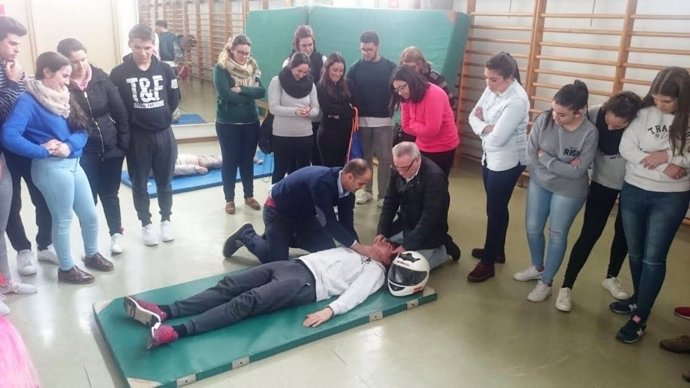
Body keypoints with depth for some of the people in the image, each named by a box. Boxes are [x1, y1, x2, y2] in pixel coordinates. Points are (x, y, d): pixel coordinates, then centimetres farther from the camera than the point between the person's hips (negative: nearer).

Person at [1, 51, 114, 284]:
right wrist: (44, 151, -18)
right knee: (63, 220, 7)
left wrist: (69, 145, -13)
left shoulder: (61, 97, 10)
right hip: (51, 167, -7)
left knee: (90, 215, 16)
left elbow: (82, 130, 7)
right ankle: (66, 269, 25)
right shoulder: (29, 101, -13)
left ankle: (92, 255, 39)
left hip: (73, 164, 7)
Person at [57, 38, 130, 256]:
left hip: (111, 145, 2)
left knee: (109, 193, 14)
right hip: (82, 151, -2)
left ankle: (116, 233, 32)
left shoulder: (101, 78, -4)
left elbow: (120, 111, 0)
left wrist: (124, 142, -2)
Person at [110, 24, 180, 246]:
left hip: (164, 134, 2)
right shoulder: (119, 74, -8)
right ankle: (146, 224, 25)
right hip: (136, 137, -1)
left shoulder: (164, 70, -1)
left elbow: (174, 99, 7)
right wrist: (130, 122, -3)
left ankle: (166, 220, 30)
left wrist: (162, 118, 3)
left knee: (164, 182, 13)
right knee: (140, 184, 10)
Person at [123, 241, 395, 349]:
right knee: (229, 285, -10)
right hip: (296, 265, 8)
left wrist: (330, 310, -26)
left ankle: (176, 332, -39)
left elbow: (354, 294, -11)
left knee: (247, 301, -27)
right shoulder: (355, 251, 32)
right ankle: (163, 312, -17)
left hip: (307, 284, -8)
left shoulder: (375, 271, 7)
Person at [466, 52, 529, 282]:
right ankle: (497, 250, 38)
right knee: (497, 208, 20)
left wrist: (482, 126, -9)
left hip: (507, 162, -8)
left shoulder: (516, 101, -26)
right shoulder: (492, 89, -2)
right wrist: (485, 127, -18)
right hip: (490, 157, 8)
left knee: (495, 210, 3)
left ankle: (488, 262, 17)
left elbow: (496, 139, -29)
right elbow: (473, 116, 3)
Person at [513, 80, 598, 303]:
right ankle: (537, 268, 42)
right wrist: (561, 167, -19)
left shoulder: (589, 133, -22)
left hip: (569, 191, -4)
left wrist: (544, 157, -20)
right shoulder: (544, 120, -15)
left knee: (557, 235, 9)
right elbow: (530, 154, -14)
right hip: (539, 184, 4)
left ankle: (546, 282, 28)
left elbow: (577, 171, -23)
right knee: (532, 228, 15)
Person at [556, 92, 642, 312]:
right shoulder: (594, 114, -25)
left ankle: (611, 277, 39)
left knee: (624, 233, 15)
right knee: (590, 234, -3)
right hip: (603, 182, -1)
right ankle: (566, 287, 7)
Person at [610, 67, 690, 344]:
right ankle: (639, 299, 38)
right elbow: (626, 148, -12)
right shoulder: (645, 112, -6)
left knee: (653, 257, 2)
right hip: (633, 191, 3)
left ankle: (640, 318, 12)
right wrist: (664, 167, -19)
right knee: (635, 253, 16)